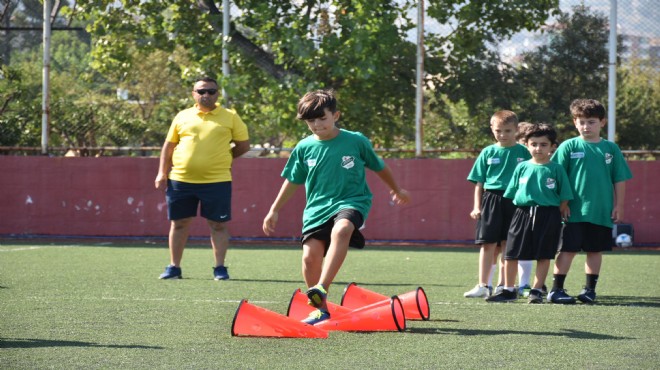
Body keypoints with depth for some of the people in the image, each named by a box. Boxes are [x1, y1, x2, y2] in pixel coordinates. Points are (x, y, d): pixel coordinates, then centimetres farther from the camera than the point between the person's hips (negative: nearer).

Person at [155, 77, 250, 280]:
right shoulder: (182, 117, 10)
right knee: (179, 223, 6)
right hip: (181, 179, 2)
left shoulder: (230, 117, 5)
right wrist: (162, 172, 6)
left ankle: (220, 268, 10)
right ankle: (174, 267, 15)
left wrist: (222, 157, 7)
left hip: (217, 180, -2)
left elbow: (243, 145, 9)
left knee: (218, 225, 1)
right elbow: (169, 146, 13)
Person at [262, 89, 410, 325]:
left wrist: (397, 190, 31)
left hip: (352, 201, -3)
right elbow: (292, 181, 18)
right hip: (317, 207, 3)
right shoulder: (304, 148, 3)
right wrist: (274, 211, 21)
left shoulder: (356, 141, -1)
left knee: (341, 230, -36)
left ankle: (322, 288, -46)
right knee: (310, 255, -13)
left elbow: (379, 167, 16)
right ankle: (320, 308, 7)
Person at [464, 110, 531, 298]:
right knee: (488, 244, -2)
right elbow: (479, 183, 9)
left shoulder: (523, 152, 4)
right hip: (491, 200, 0)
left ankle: (503, 285, 12)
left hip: (514, 200, 0)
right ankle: (483, 285, -1)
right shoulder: (488, 153, 7)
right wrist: (477, 207, 3)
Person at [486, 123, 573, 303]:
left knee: (543, 256, 2)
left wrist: (560, 211, -3)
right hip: (522, 212, 2)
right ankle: (508, 290, 13)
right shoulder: (522, 168, 6)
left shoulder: (556, 169, 1)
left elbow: (564, 197, 4)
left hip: (548, 215, -2)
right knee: (510, 254, 2)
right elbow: (510, 194, 10)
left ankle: (537, 290, 12)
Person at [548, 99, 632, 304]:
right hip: (574, 211, -2)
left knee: (596, 250, 8)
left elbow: (619, 180, 9)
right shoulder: (569, 146, -1)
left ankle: (590, 289, 18)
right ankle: (556, 289, 2)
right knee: (568, 250, -2)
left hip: (602, 212, 2)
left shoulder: (611, 149, 5)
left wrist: (618, 206, 4)